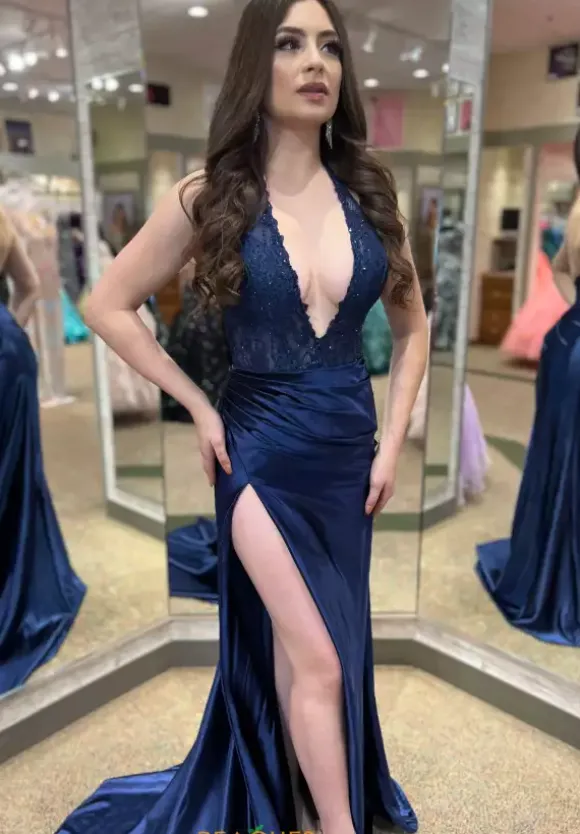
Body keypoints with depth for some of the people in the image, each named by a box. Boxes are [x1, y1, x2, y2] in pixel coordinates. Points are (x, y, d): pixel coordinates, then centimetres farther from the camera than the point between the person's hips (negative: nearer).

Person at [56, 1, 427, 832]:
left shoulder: (370, 190, 0)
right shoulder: (210, 197, -8)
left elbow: (412, 327, 10)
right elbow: (107, 306, 0)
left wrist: (392, 443, 2)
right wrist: (199, 406, -6)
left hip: (348, 451, 4)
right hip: (261, 453, -3)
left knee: (307, 651, 19)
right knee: (317, 662, -1)